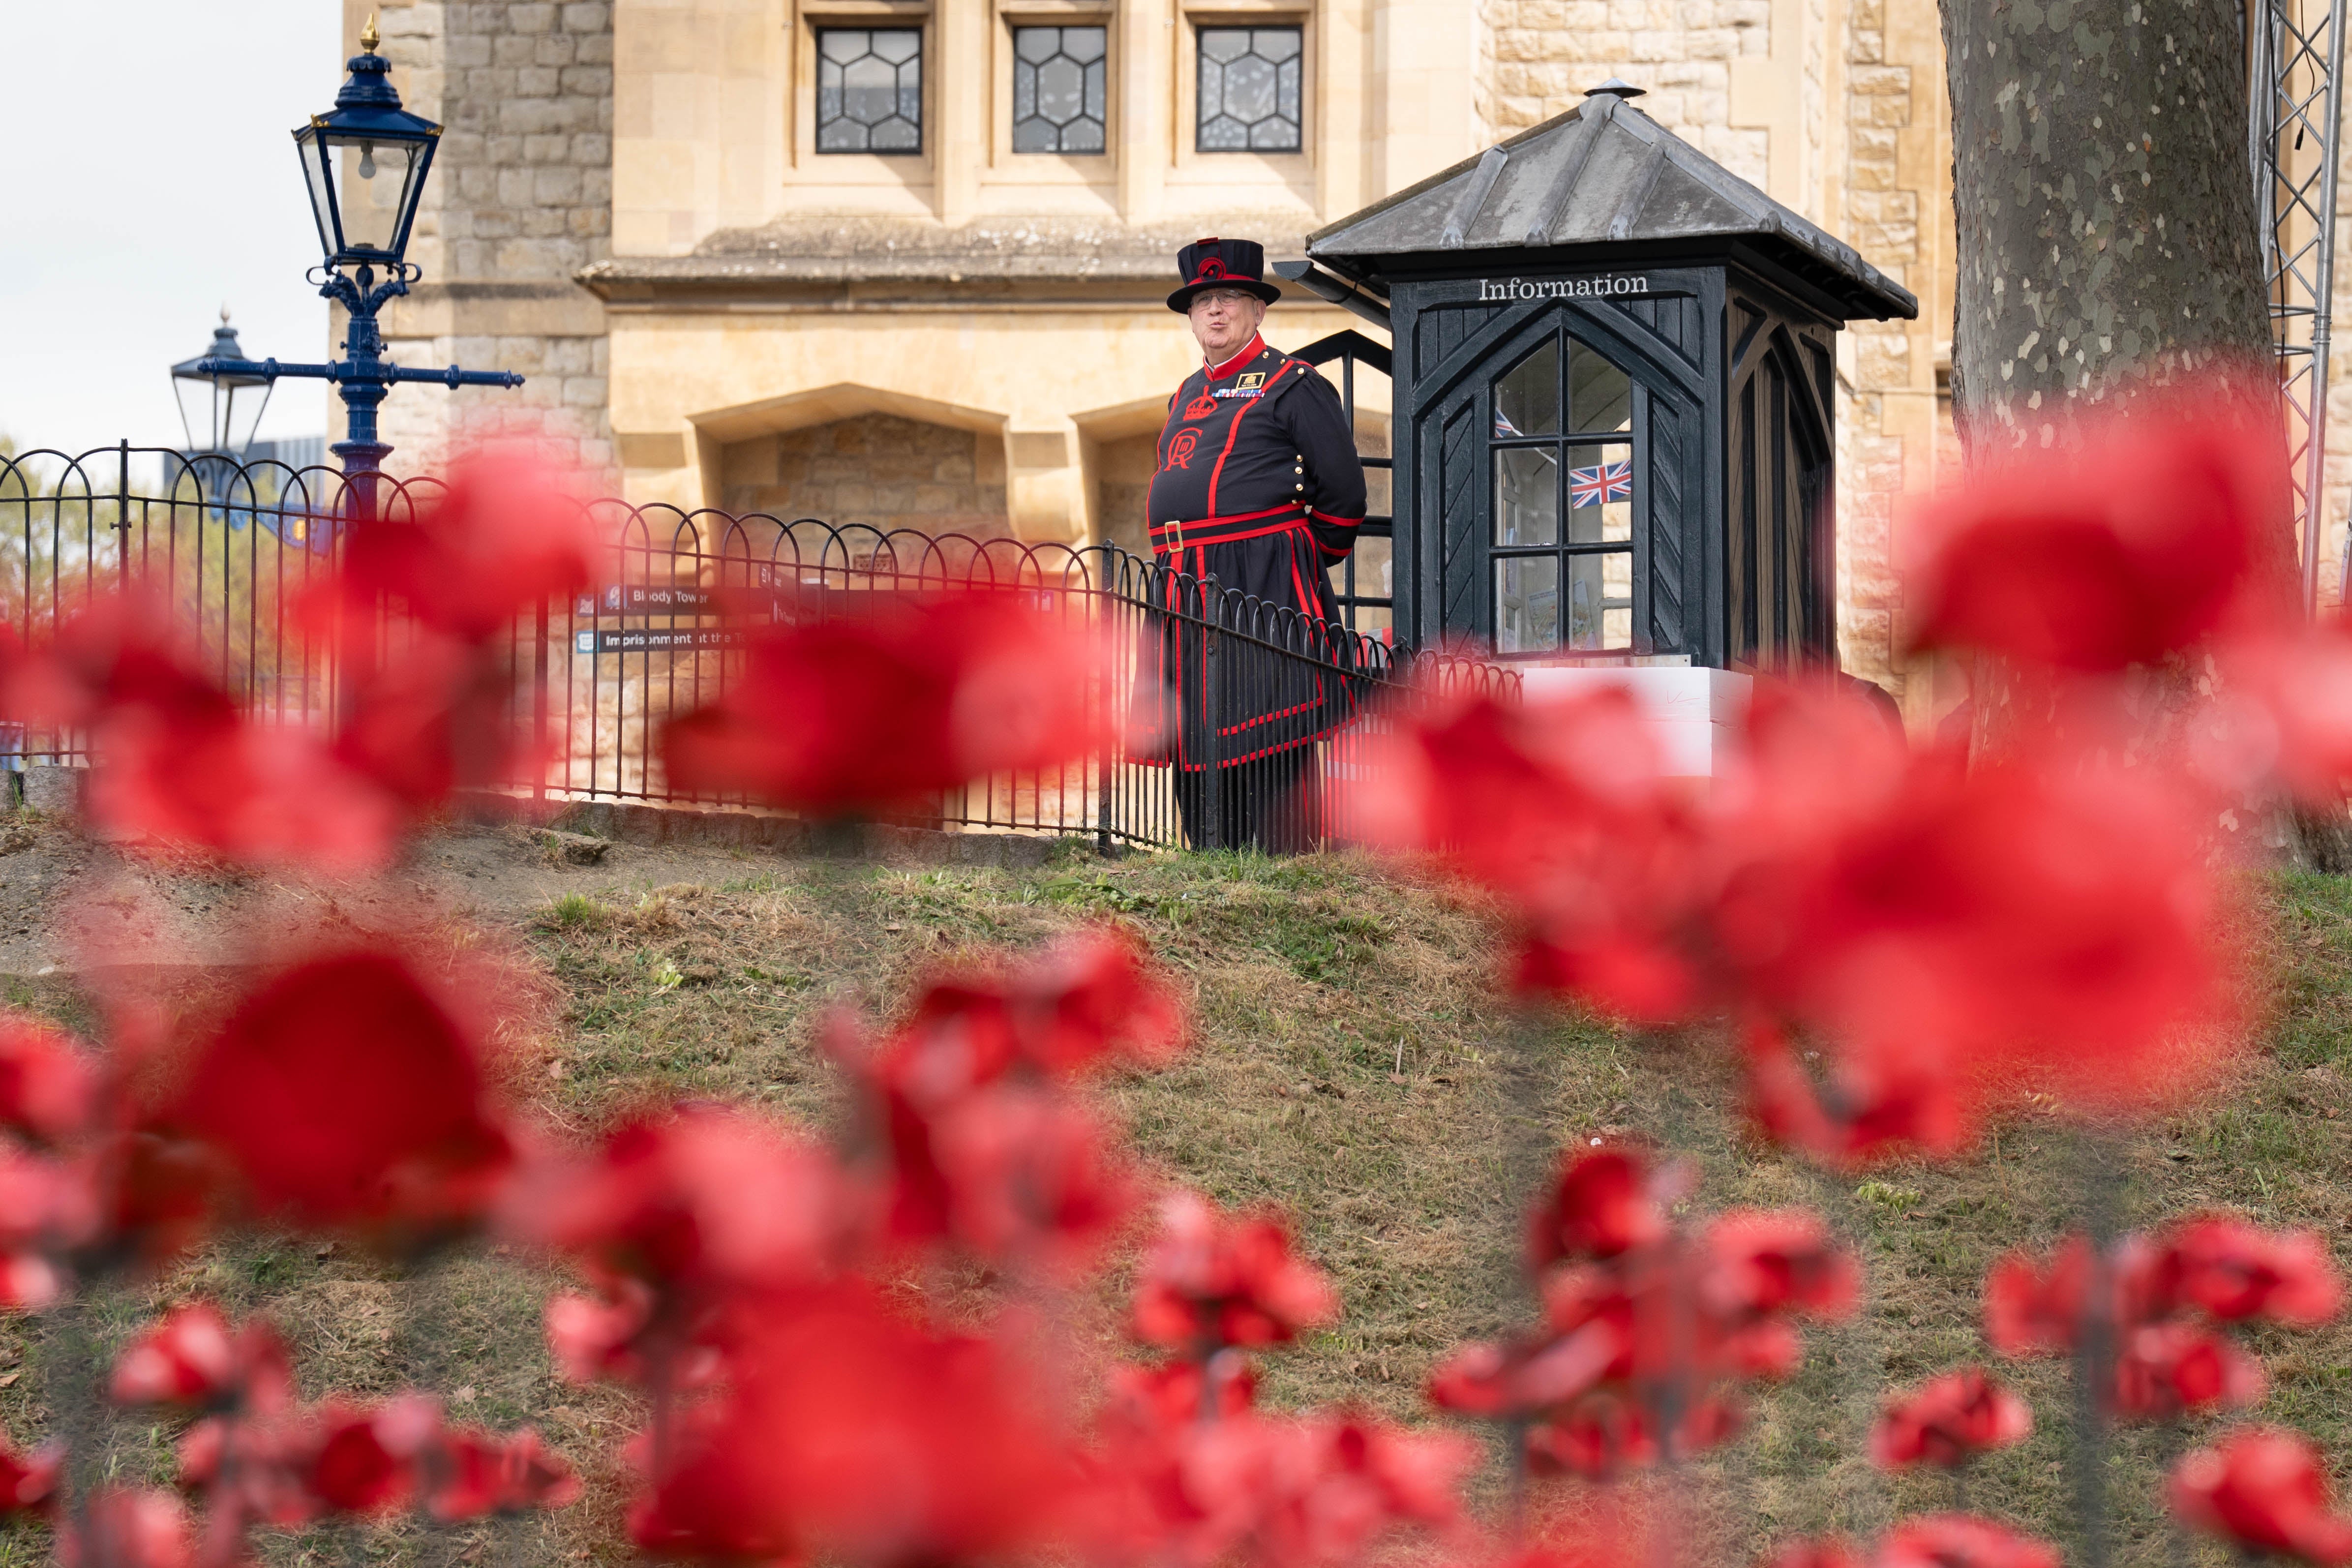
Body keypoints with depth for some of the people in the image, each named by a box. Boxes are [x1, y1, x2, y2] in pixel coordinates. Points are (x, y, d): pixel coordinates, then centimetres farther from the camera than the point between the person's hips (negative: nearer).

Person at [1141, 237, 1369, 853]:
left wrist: (1306, 562, 5)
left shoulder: (1292, 386, 0)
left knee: (1269, 747, -9)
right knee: (1195, 743, 7)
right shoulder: (1186, 398, 21)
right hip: (1188, 591, 7)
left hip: (1263, 590, -7)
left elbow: (1344, 492, -2)